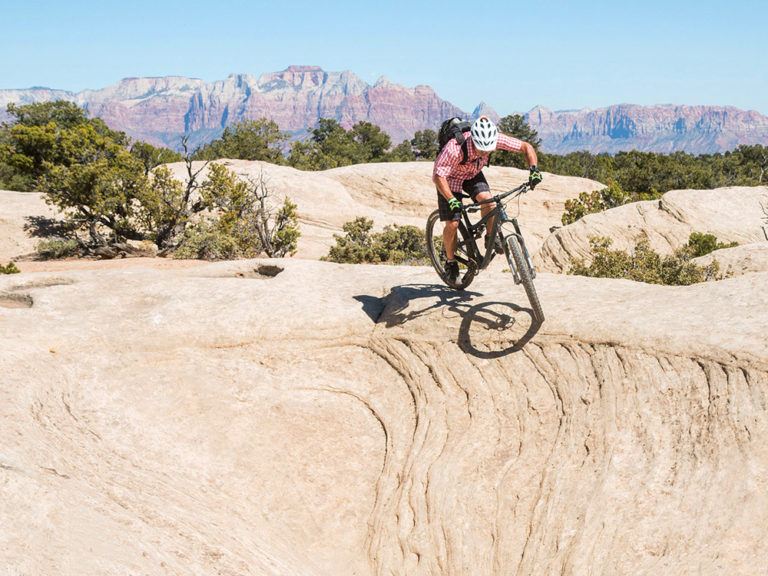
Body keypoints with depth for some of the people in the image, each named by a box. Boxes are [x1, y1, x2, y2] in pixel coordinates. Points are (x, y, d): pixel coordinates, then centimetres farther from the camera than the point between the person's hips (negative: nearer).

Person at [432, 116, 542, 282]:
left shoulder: (494, 139, -28)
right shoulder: (455, 148, -40)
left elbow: (525, 146, -19)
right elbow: (438, 177, -38)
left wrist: (534, 169, -34)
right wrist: (452, 200, -50)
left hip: (473, 175, 3)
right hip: (450, 177, -3)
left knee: (487, 199, -27)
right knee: (452, 224, -9)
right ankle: (450, 262, 14)